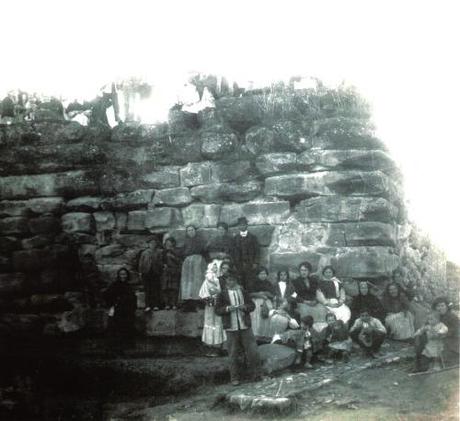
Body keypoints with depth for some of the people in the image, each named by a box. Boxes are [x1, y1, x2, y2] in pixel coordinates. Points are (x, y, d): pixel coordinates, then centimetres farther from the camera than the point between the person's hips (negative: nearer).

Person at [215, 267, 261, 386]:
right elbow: (217, 310, 0)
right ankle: (235, 378, 13)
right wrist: (227, 308, -18)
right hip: (231, 328, -1)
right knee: (233, 355, 3)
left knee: (252, 351, -2)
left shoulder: (243, 292, 10)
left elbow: (252, 305, 10)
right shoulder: (222, 294, 4)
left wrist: (245, 307, -11)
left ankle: (255, 375, 10)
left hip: (245, 327, 2)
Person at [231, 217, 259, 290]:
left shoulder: (252, 237, 6)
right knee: (241, 282, -4)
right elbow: (233, 251, 9)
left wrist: (255, 263, -2)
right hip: (239, 264, 1)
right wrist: (234, 264, 3)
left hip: (250, 264, -1)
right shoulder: (235, 238, 9)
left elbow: (257, 250, 5)